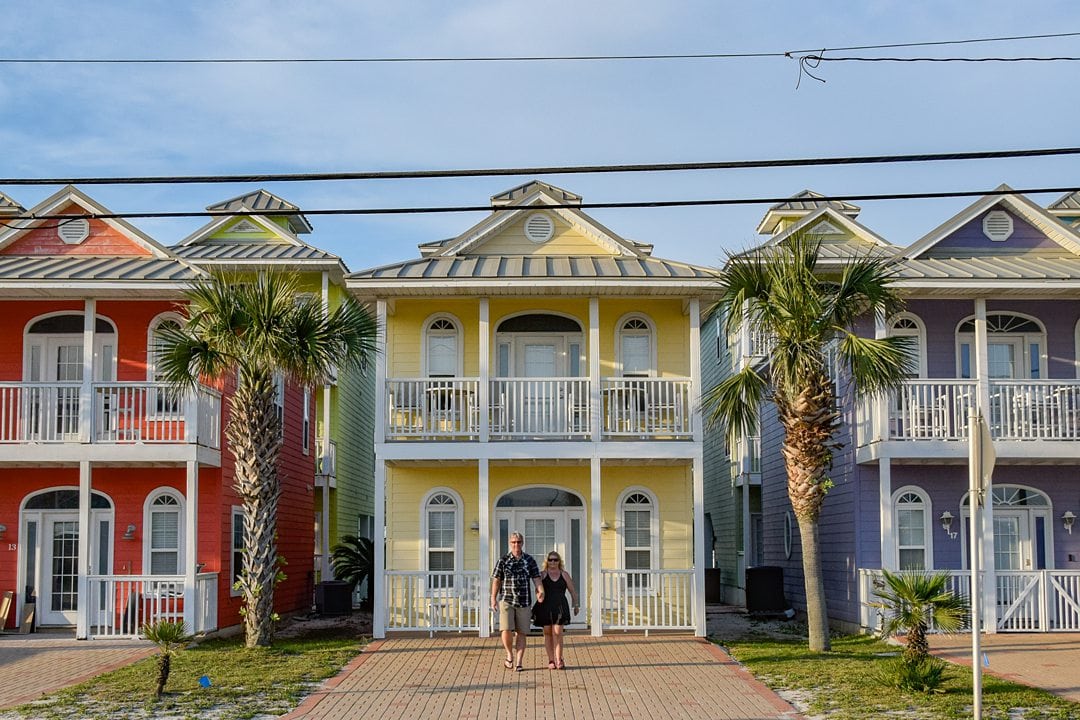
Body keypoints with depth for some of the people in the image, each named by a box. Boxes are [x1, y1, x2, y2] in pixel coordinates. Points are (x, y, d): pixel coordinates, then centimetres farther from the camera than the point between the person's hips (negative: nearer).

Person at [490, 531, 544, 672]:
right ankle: (509, 655, 13)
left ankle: (518, 663, 11)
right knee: (506, 630, -13)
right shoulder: (503, 560, 1)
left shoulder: (529, 560, 4)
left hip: (524, 602, 1)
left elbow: (536, 578, -1)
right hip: (506, 601, -1)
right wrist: (493, 598, -3)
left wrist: (540, 591, -20)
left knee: (521, 633, 4)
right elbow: (496, 580, 3)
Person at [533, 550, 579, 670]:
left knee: (557, 633, -10)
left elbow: (573, 591, 14)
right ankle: (551, 660, 12)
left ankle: (559, 660, -10)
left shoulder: (564, 575, 9)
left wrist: (576, 605, 13)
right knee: (548, 633, 5)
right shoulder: (542, 575, 5)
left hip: (560, 607, 0)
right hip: (545, 607, 0)